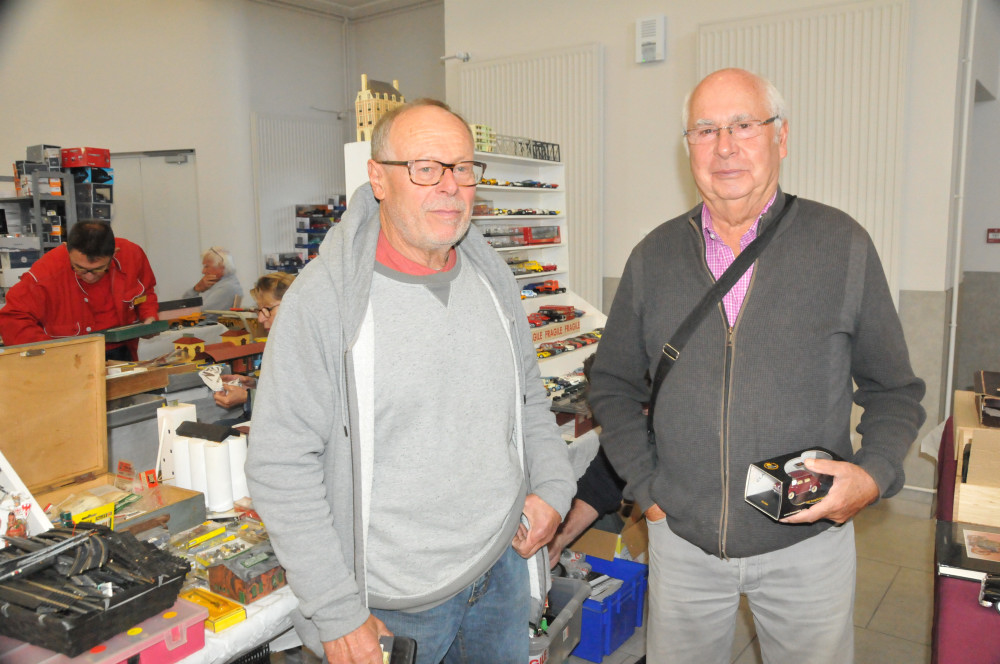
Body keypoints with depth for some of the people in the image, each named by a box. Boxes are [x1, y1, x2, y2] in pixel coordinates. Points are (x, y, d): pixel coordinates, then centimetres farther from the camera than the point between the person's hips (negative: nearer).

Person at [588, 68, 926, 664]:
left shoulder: (844, 246, -5)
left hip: (809, 542, -1)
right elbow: (614, 386, 7)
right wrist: (646, 486, -2)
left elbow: (894, 390, 3)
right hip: (681, 542, 2)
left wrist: (875, 474, -14)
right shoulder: (653, 257, -1)